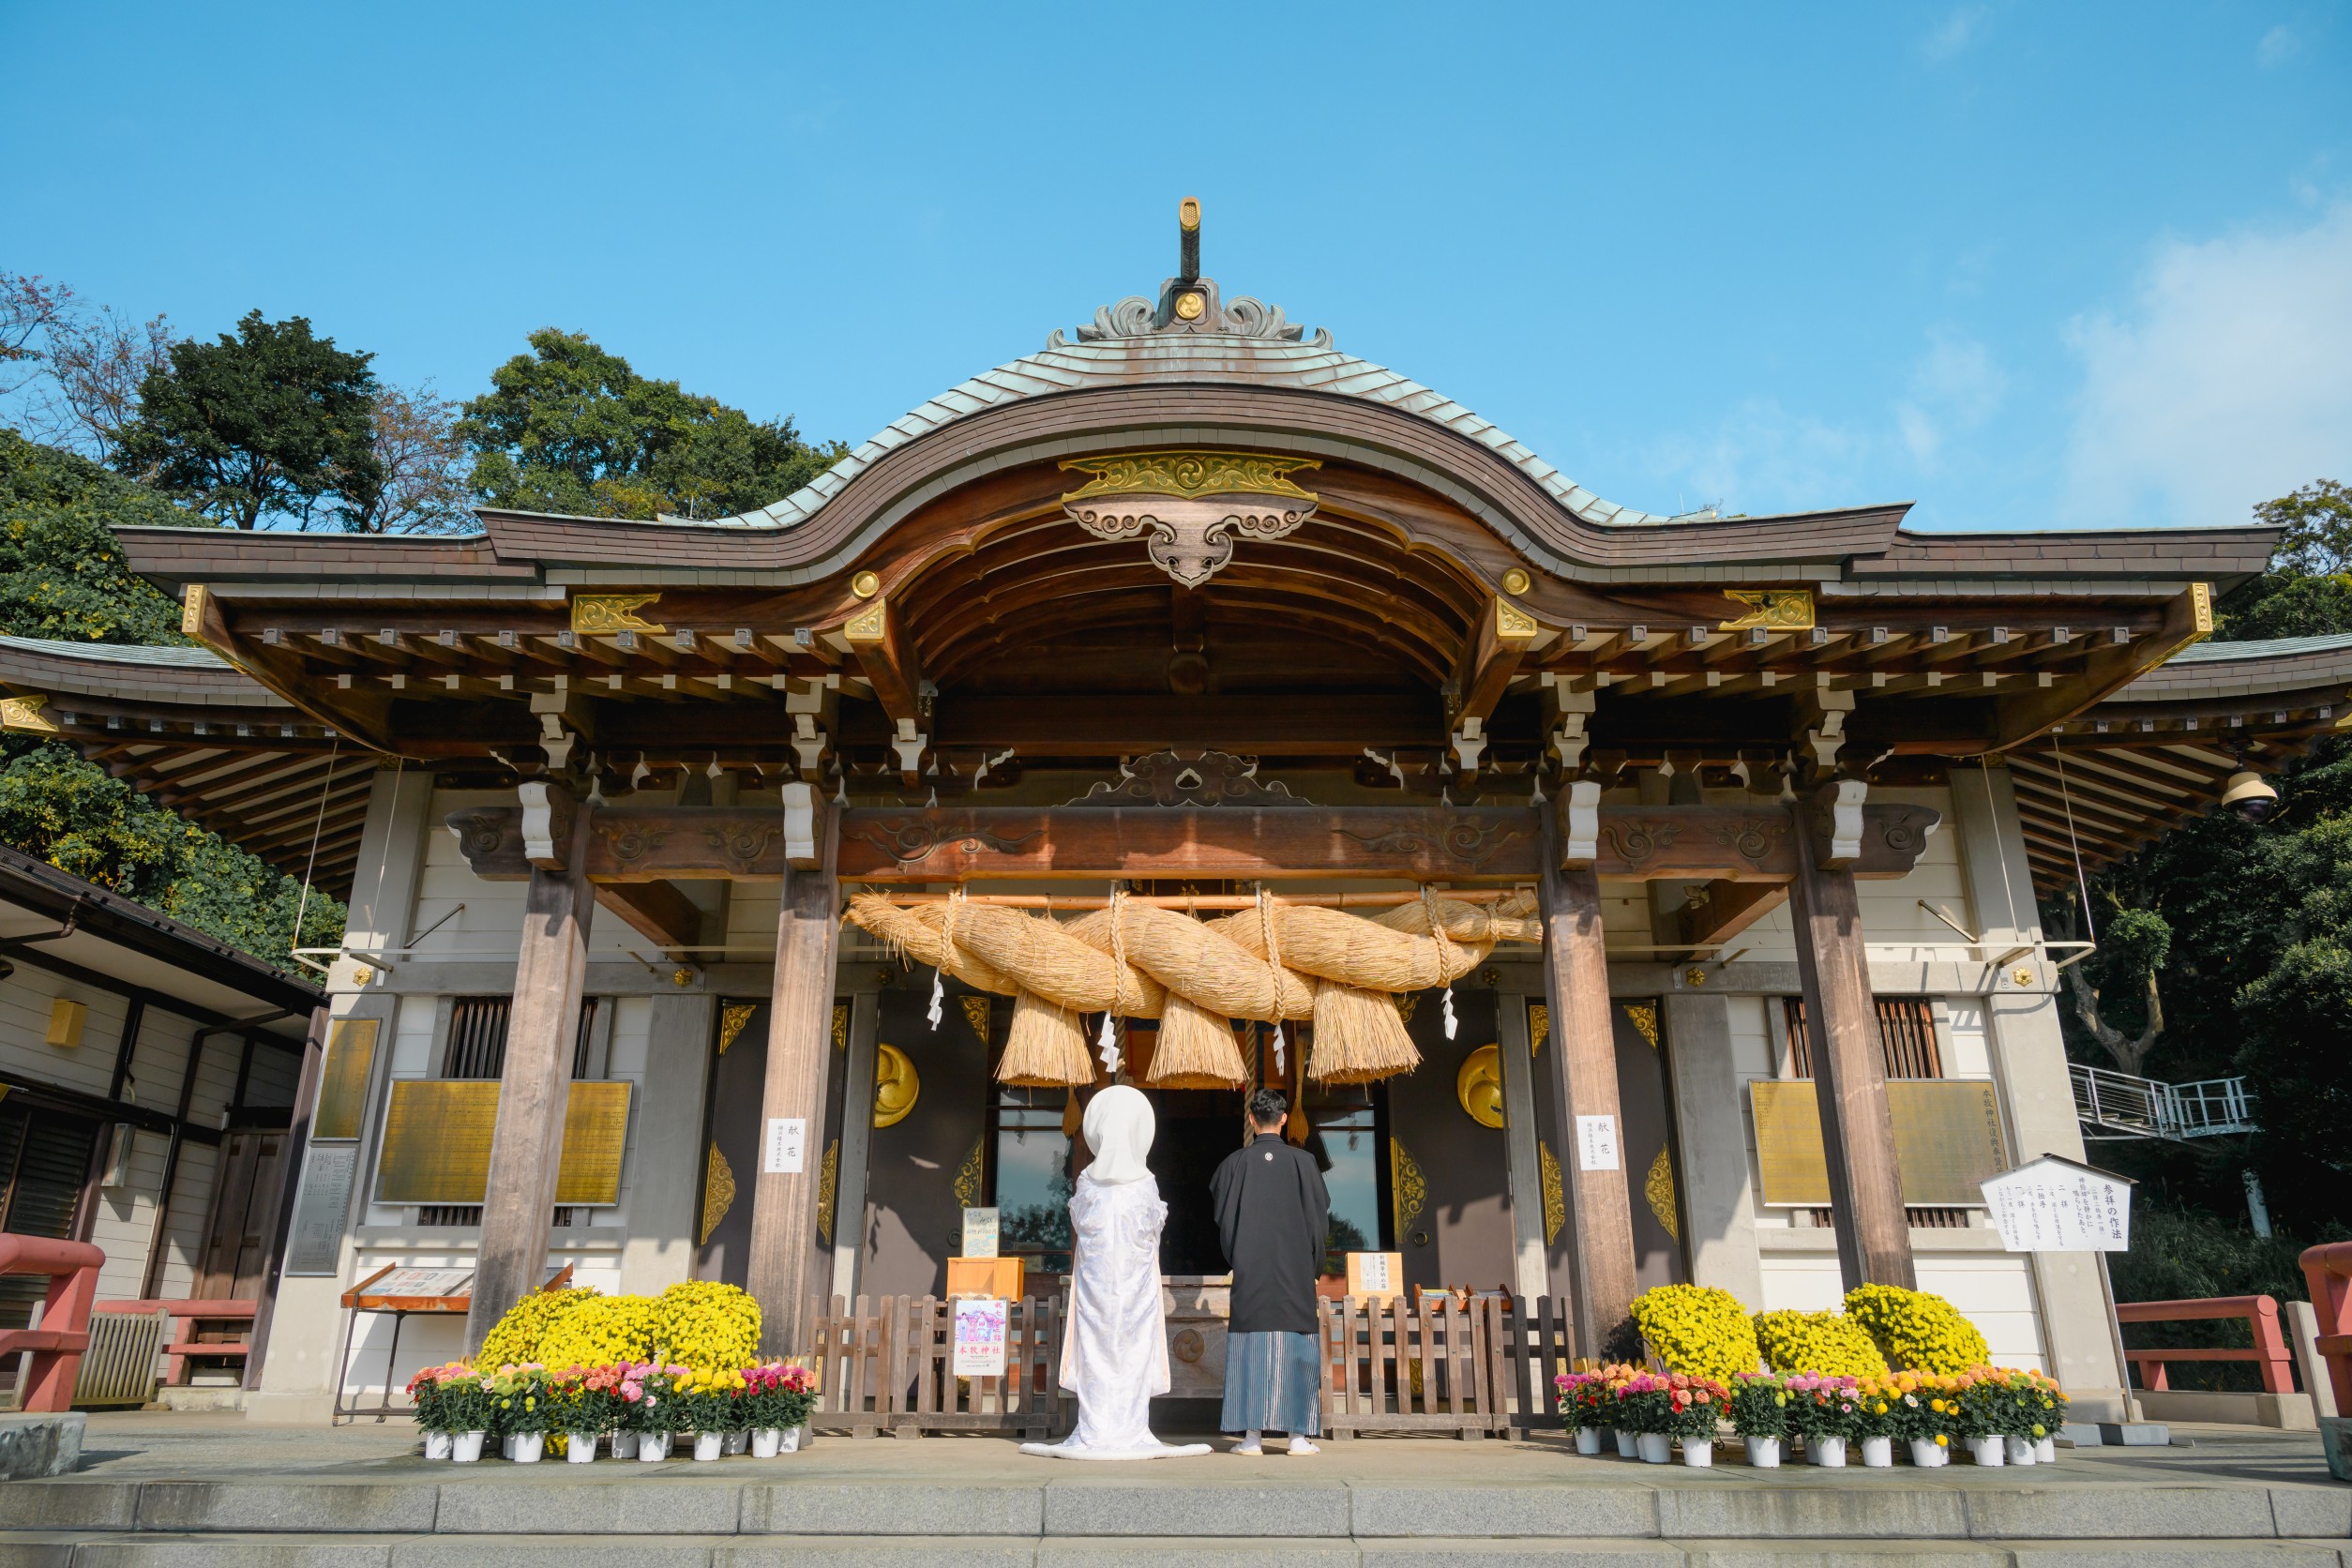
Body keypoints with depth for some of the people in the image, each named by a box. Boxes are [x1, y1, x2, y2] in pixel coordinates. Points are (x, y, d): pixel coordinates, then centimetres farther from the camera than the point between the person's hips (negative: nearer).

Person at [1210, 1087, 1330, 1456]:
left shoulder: (1235, 1163, -1)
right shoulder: (1303, 1161, -2)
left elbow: (1223, 1218, 4)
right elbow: (1320, 1217, 2)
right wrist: (1313, 1266, 14)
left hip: (1250, 1272, 0)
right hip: (1295, 1271, 0)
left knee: (1250, 1346, 3)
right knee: (1296, 1347, 5)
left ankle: (1252, 1435, 0)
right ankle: (1299, 1435, 3)